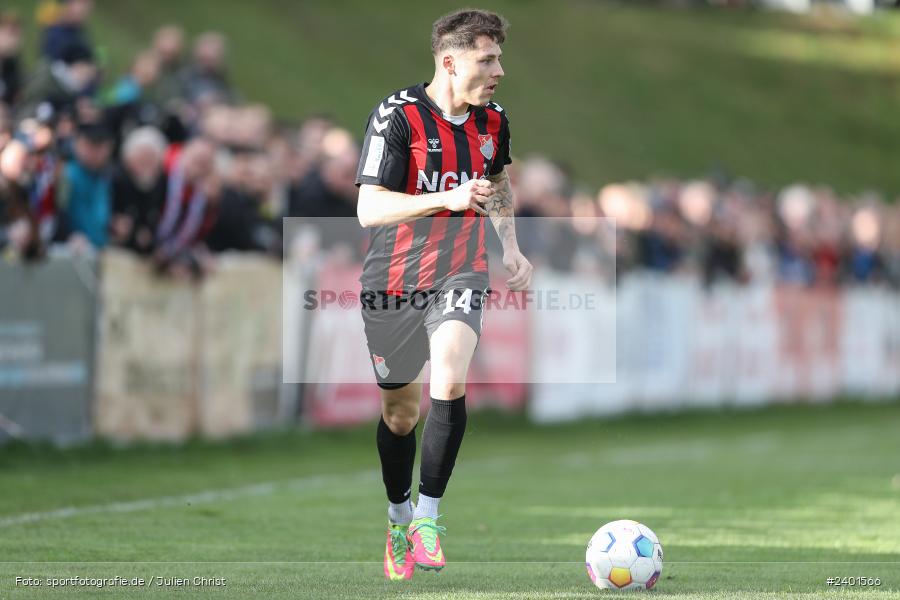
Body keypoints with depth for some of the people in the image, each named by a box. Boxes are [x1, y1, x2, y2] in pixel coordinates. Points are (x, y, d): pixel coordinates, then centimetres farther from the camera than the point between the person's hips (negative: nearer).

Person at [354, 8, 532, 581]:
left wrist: (511, 246, 14)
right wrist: (448, 200, -31)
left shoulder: (492, 121, 2)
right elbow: (369, 209, -21)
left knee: (449, 384, -24)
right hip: (395, 280, -2)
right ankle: (399, 521, 35)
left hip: (461, 275, 2)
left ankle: (428, 518, -15)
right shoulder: (398, 116, -16)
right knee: (401, 410, 12)